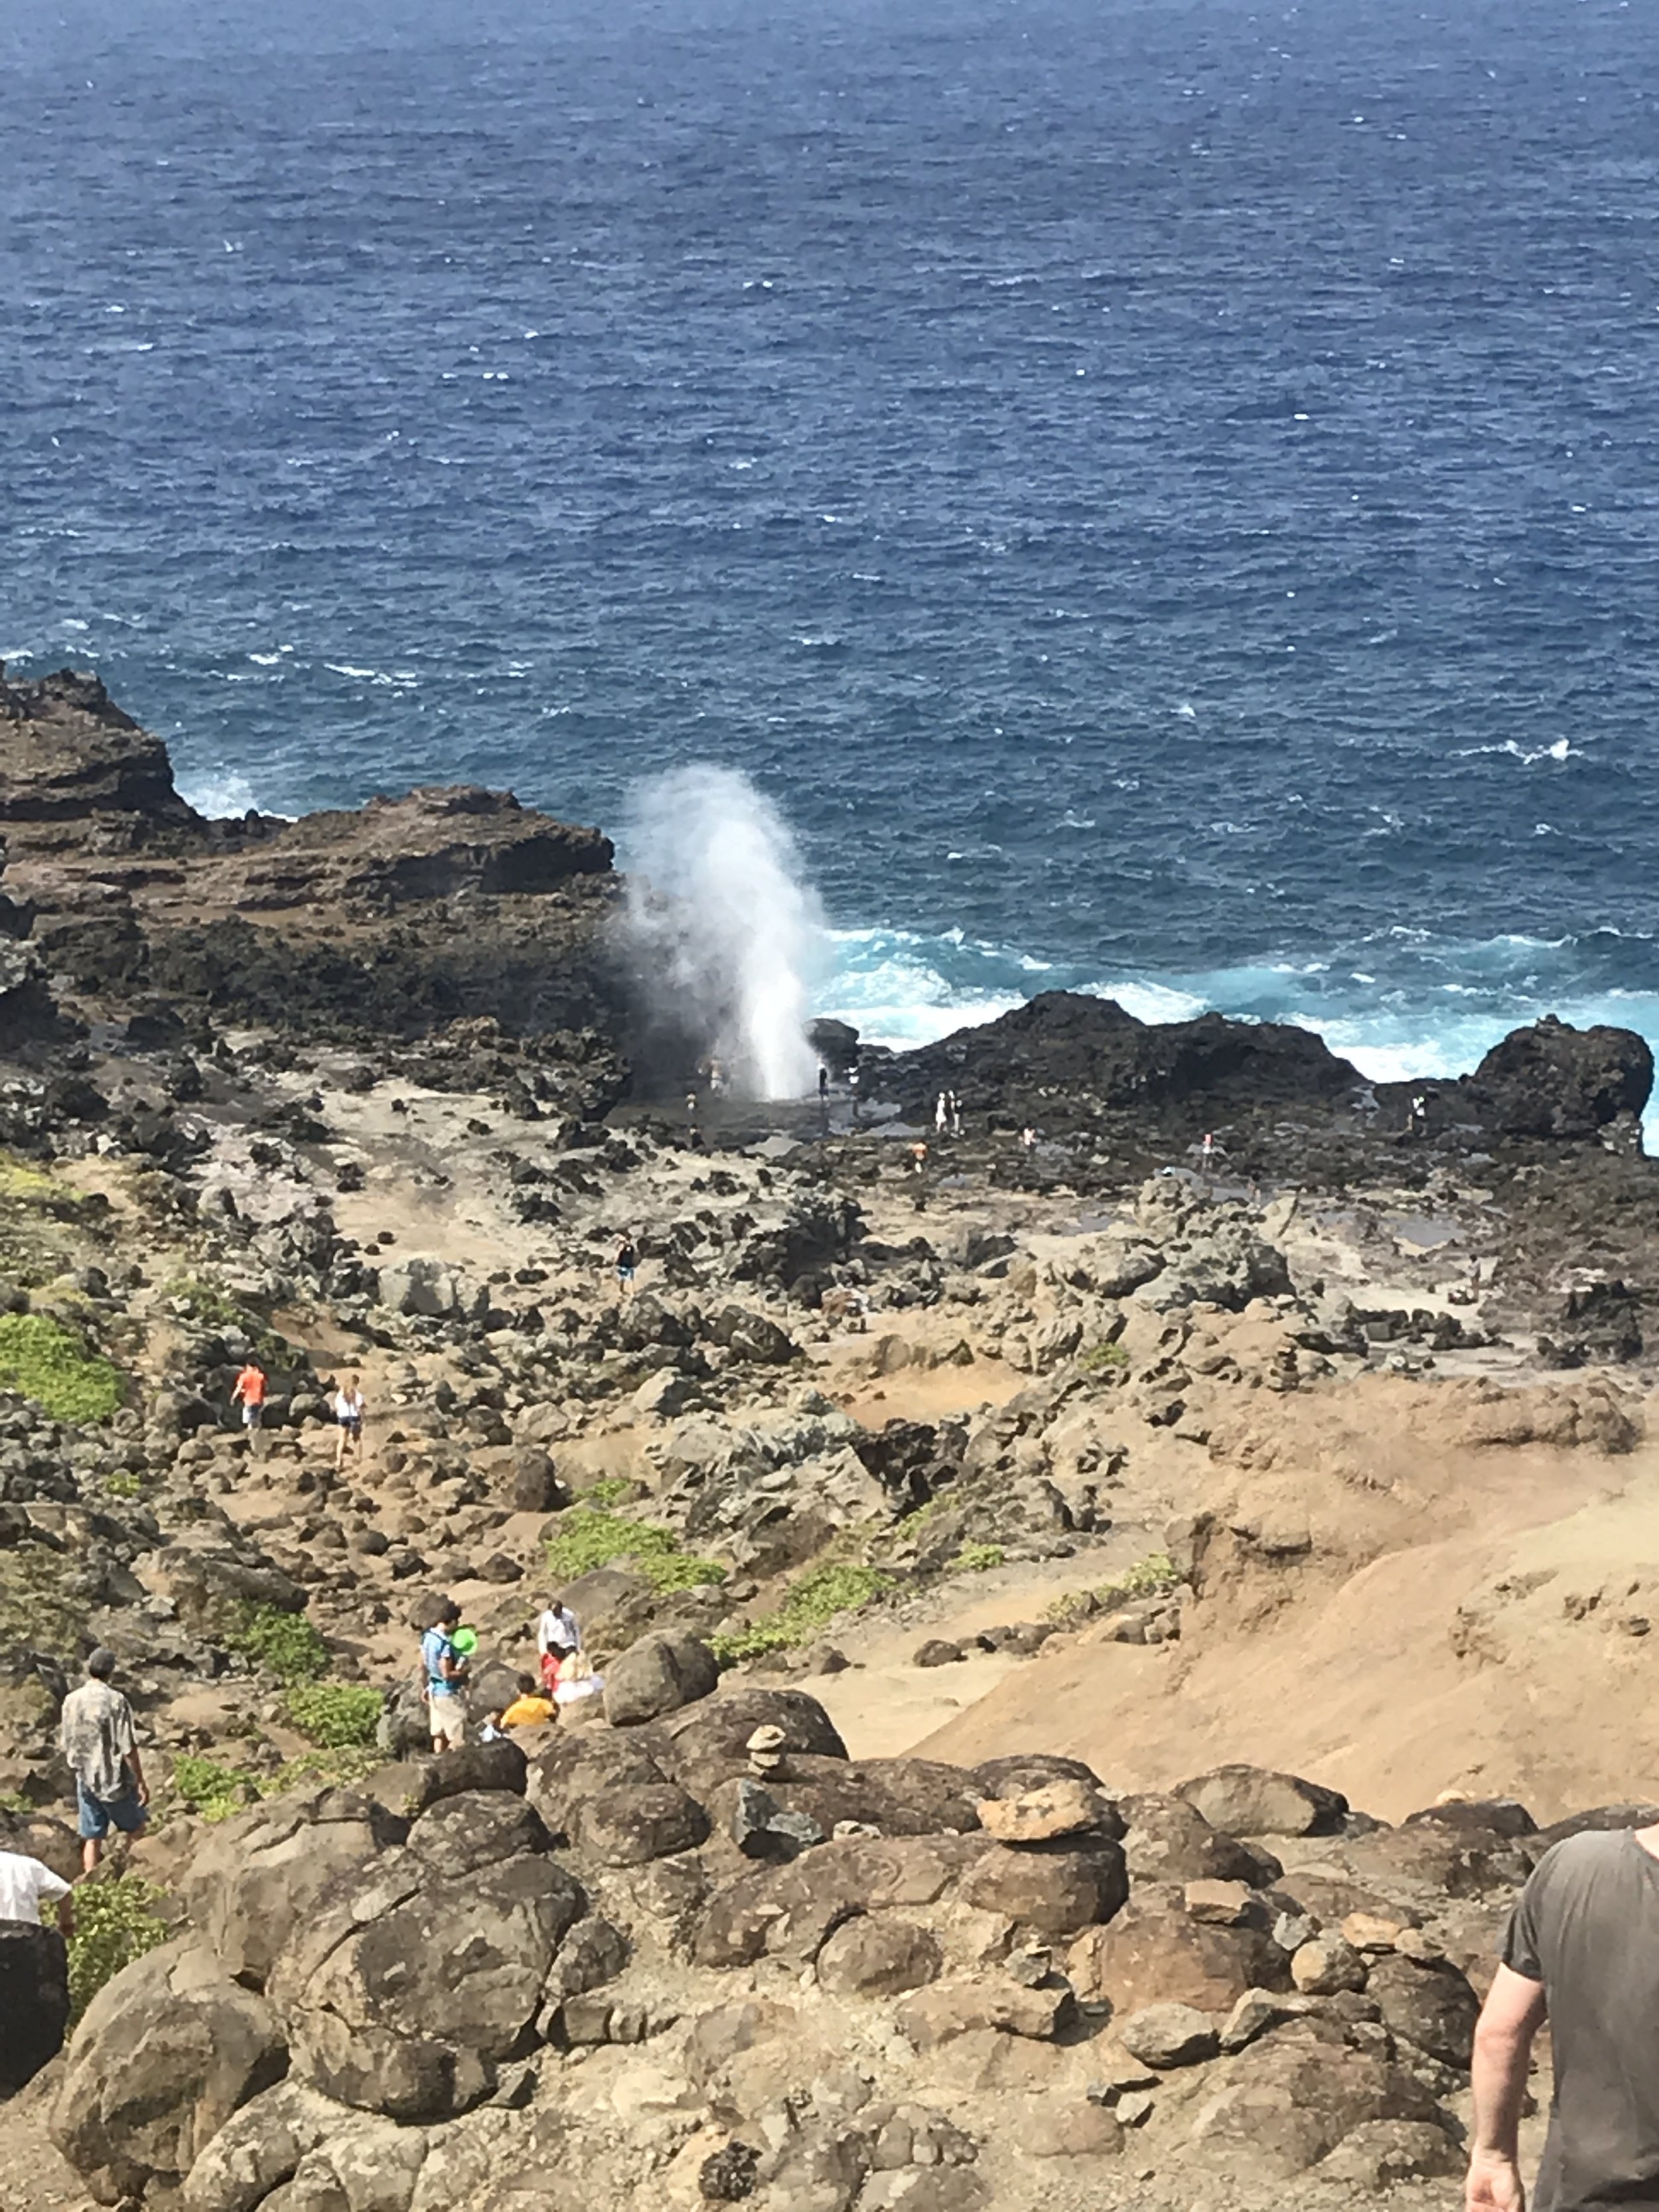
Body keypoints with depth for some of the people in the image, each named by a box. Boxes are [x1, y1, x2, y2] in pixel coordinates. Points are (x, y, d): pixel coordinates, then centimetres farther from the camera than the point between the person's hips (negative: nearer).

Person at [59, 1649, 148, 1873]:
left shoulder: (71, 1701, -2)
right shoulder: (115, 1701, -18)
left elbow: (65, 1745, 6)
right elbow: (128, 1749, -18)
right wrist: (141, 1782, -10)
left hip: (85, 1780, 5)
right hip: (115, 1780, -5)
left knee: (91, 1839, 11)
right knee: (136, 1830, 16)